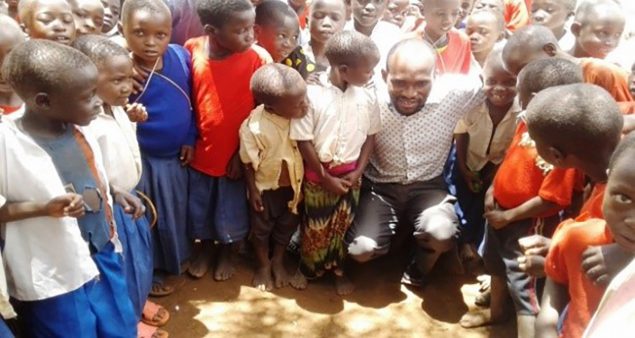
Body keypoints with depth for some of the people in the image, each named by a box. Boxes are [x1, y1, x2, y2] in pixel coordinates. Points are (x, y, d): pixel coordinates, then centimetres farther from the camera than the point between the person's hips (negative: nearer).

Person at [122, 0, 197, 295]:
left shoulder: (181, 56, -8)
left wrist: (190, 139, 5)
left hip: (174, 156, 5)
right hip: (140, 158, -5)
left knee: (175, 213, 24)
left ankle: (174, 259, 47)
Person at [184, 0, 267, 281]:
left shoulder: (254, 59, -16)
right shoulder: (192, 49, -11)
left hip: (235, 153, -2)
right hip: (201, 150, 2)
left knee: (232, 211, 16)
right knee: (199, 207, 21)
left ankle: (229, 253, 43)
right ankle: (203, 249, 47)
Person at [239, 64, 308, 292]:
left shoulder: (299, 115, -22)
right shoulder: (254, 127, -33)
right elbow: (248, 162, -17)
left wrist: (302, 180, 2)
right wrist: (252, 190, -8)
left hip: (293, 184, 4)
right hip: (266, 186, -3)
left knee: (287, 225, 22)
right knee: (261, 228, 19)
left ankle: (278, 262, 47)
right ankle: (263, 265, 44)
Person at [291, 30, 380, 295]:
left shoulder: (367, 97, -6)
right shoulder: (311, 94, -18)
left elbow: (370, 137, 4)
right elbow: (303, 141, -14)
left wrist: (358, 171, -4)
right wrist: (325, 177, -11)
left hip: (350, 175, 3)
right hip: (318, 175, -3)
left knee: (343, 226, 15)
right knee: (316, 227, 12)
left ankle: (338, 269, 35)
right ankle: (309, 269, 34)